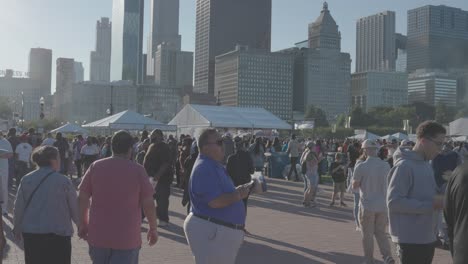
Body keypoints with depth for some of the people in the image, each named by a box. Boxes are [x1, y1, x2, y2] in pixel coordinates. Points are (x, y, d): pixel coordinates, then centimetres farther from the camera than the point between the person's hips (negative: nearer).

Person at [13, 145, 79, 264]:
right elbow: (75, 208, -2)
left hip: (30, 233, 4)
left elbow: (18, 207, 7)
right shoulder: (64, 181, -8)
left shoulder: (26, 180, 2)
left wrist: (17, 228, 22)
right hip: (58, 233, -4)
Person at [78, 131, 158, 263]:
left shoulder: (96, 166, 1)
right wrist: (153, 229, 7)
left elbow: (82, 198, 2)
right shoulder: (138, 170, -6)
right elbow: (148, 203, -6)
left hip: (98, 235, 3)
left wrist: (83, 223, 14)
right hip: (127, 238, -3)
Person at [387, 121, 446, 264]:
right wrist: (430, 205, -22)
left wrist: (439, 201, -1)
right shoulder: (404, 166, -17)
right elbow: (394, 202, -23)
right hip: (410, 238, -9)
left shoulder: (427, 165, 12)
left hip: (428, 237, 9)